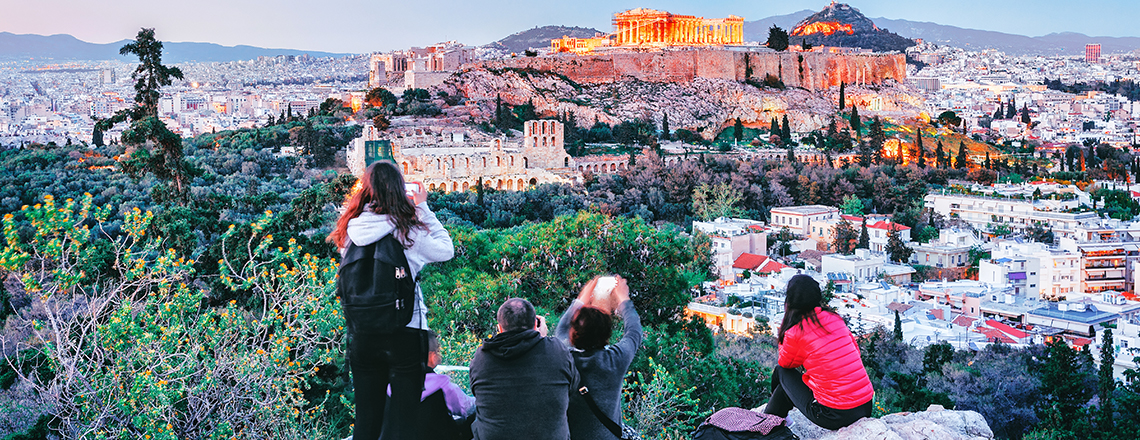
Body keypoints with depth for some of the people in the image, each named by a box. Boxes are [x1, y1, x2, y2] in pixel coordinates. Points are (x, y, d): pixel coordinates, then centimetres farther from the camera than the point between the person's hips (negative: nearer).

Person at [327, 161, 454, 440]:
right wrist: (423, 207, 8)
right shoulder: (407, 230, -11)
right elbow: (446, 250, 1)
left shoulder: (352, 229, -1)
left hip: (362, 335, 4)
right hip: (406, 332, -4)